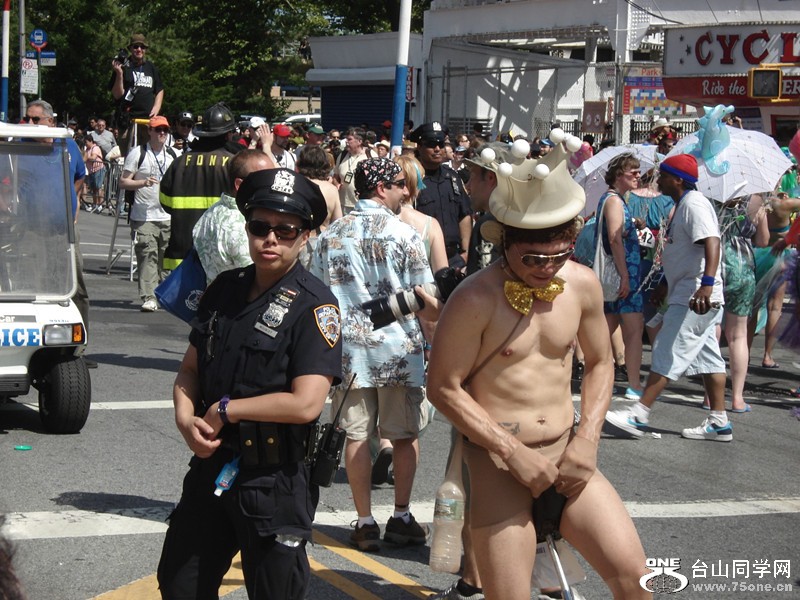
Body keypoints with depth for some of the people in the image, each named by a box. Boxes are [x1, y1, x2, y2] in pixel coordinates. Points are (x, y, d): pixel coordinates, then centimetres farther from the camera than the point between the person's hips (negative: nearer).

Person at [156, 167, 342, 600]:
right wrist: (185, 418, -7)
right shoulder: (225, 289, 6)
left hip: (275, 480, -6)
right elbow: (190, 369, 13)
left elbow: (305, 403, -23)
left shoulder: (314, 305, -14)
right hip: (211, 465, 7)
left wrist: (225, 410, -14)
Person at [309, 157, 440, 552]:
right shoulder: (403, 234, -7)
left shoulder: (331, 235, 5)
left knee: (357, 435, 6)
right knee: (404, 435, 10)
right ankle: (401, 518, 15)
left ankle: (365, 523, 8)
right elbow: (424, 303, -7)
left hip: (348, 346, 3)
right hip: (398, 347, -3)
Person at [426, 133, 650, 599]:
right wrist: (513, 452, -15)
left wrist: (587, 438, 0)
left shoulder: (582, 284, 2)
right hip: (498, 460, -4)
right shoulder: (476, 300, -14)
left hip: (565, 455, 4)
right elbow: (444, 387, -11)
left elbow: (600, 362, 15)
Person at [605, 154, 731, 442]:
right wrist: (665, 283, 32)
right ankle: (719, 422, 13)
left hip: (696, 298, -11)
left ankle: (638, 416, -11)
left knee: (667, 353, -10)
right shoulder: (683, 204, 17)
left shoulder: (694, 204, -15)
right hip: (688, 295, 11)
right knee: (707, 356, 10)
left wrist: (707, 283, -40)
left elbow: (712, 242, -29)